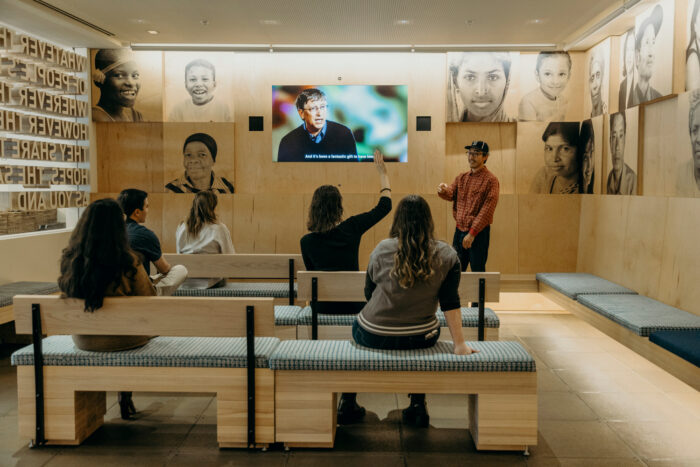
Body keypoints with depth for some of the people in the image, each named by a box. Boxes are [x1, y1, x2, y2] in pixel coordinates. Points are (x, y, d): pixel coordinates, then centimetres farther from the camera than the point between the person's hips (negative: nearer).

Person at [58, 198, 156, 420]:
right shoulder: (127, 262, -23)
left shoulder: (70, 260, -10)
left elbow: (65, 294, 8)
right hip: (122, 339, -4)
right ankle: (125, 398, 34)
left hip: (83, 339, 4)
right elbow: (150, 298, -10)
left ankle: (124, 399, 36)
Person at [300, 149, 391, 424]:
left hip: (322, 308, 2)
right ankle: (348, 404, 20)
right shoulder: (351, 228, -9)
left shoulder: (307, 241, -5)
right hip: (352, 307, -1)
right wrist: (382, 172, 15)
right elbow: (384, 205, 4)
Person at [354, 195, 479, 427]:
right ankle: (418, 405, 32)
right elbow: (450, 302, -9)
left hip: (373, 337, -1)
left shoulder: (382, 250, -7)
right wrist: (459, 344, -5)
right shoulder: (447, 256, -6)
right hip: (421, 340, 1)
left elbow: (368, 293, 4)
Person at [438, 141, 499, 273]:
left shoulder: (491, 180, -9)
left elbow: (487, 211, -14)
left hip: (479, 232, -6)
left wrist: (472, 233, -18)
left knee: (478, 270, 1)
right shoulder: (461, 177, 11)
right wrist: (443, 190, -24)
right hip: (459, 230, 6)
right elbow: (451, 194, 0)